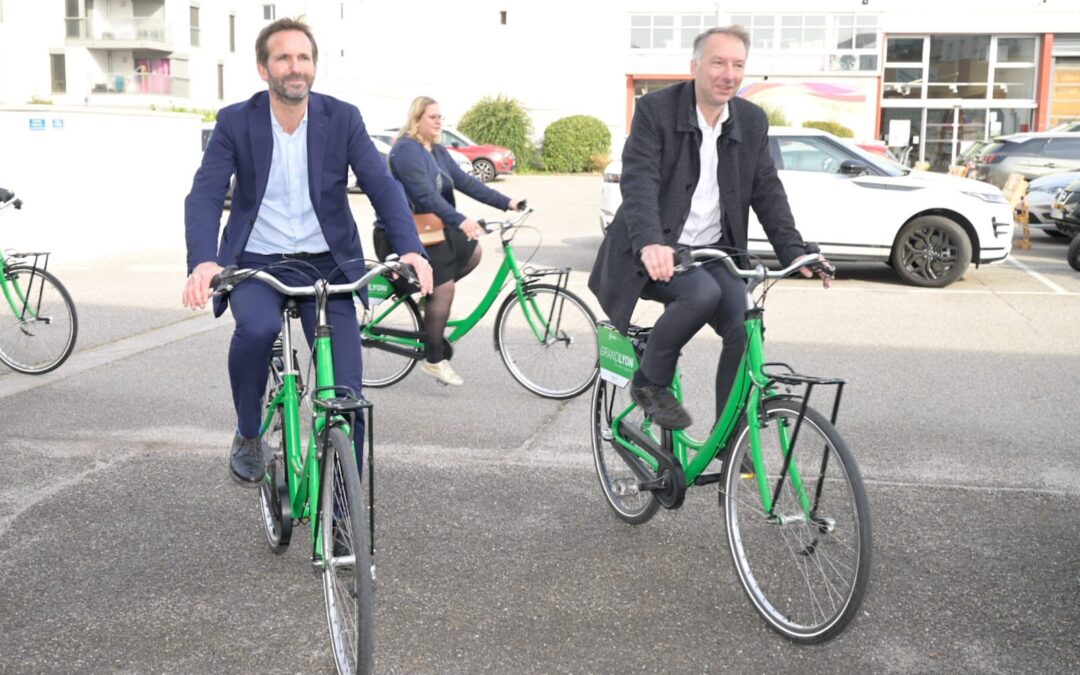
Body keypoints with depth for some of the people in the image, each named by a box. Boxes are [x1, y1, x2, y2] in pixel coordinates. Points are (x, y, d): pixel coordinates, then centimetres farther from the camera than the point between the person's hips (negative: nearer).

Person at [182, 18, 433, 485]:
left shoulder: (342, 119, -2)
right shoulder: (236, 121, -4)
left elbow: (383, 186, -9)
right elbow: (205, 195, -13)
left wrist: (410, 249, -27)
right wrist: (203, 261, -33)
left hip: (326, 265, 1)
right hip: (257, 264, -1)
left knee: (346, 396, -8)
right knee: (256, 329, -35)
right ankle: (248, 435, -5)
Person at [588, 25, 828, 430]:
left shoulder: (752, 121, 5)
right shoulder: (656, 109, -10)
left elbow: (767, 192, 6)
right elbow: (639, 180, -22)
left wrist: (795, 253, -8)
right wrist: (650, 243, -40)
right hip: (657, 254, -5)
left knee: (746, 331, -14)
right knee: (703, 293, -32)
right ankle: (650, 383, -9)